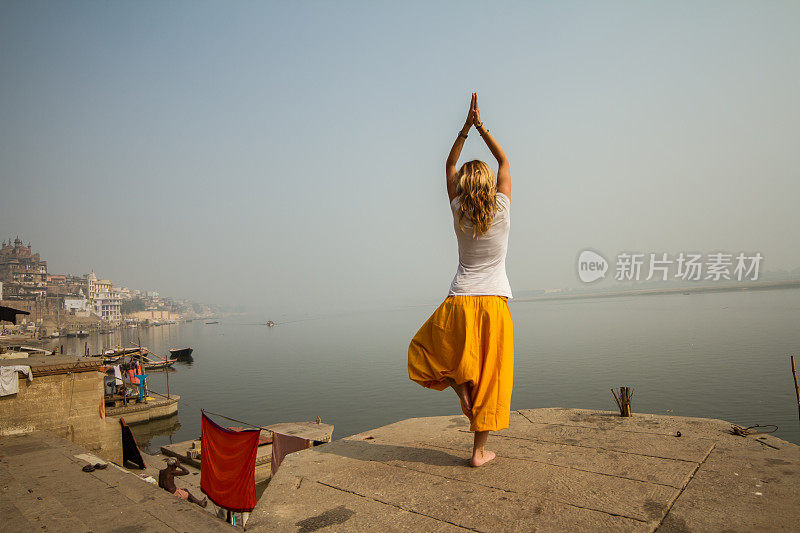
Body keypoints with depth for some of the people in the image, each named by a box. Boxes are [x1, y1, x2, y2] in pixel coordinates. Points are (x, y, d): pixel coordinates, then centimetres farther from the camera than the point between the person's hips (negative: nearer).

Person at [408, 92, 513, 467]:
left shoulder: (459, 212, 0)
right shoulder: (502, 210, -1)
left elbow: (449, 166, 14)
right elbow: (504, 161, 13)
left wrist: (465, 128, 12)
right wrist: (481, 126, 13)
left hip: (459, 304, 0)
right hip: (494, 303, 0)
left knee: (424, 350, 25)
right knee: (490, 376, 6)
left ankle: (459, 385, 5)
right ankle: (480, 450, 10)